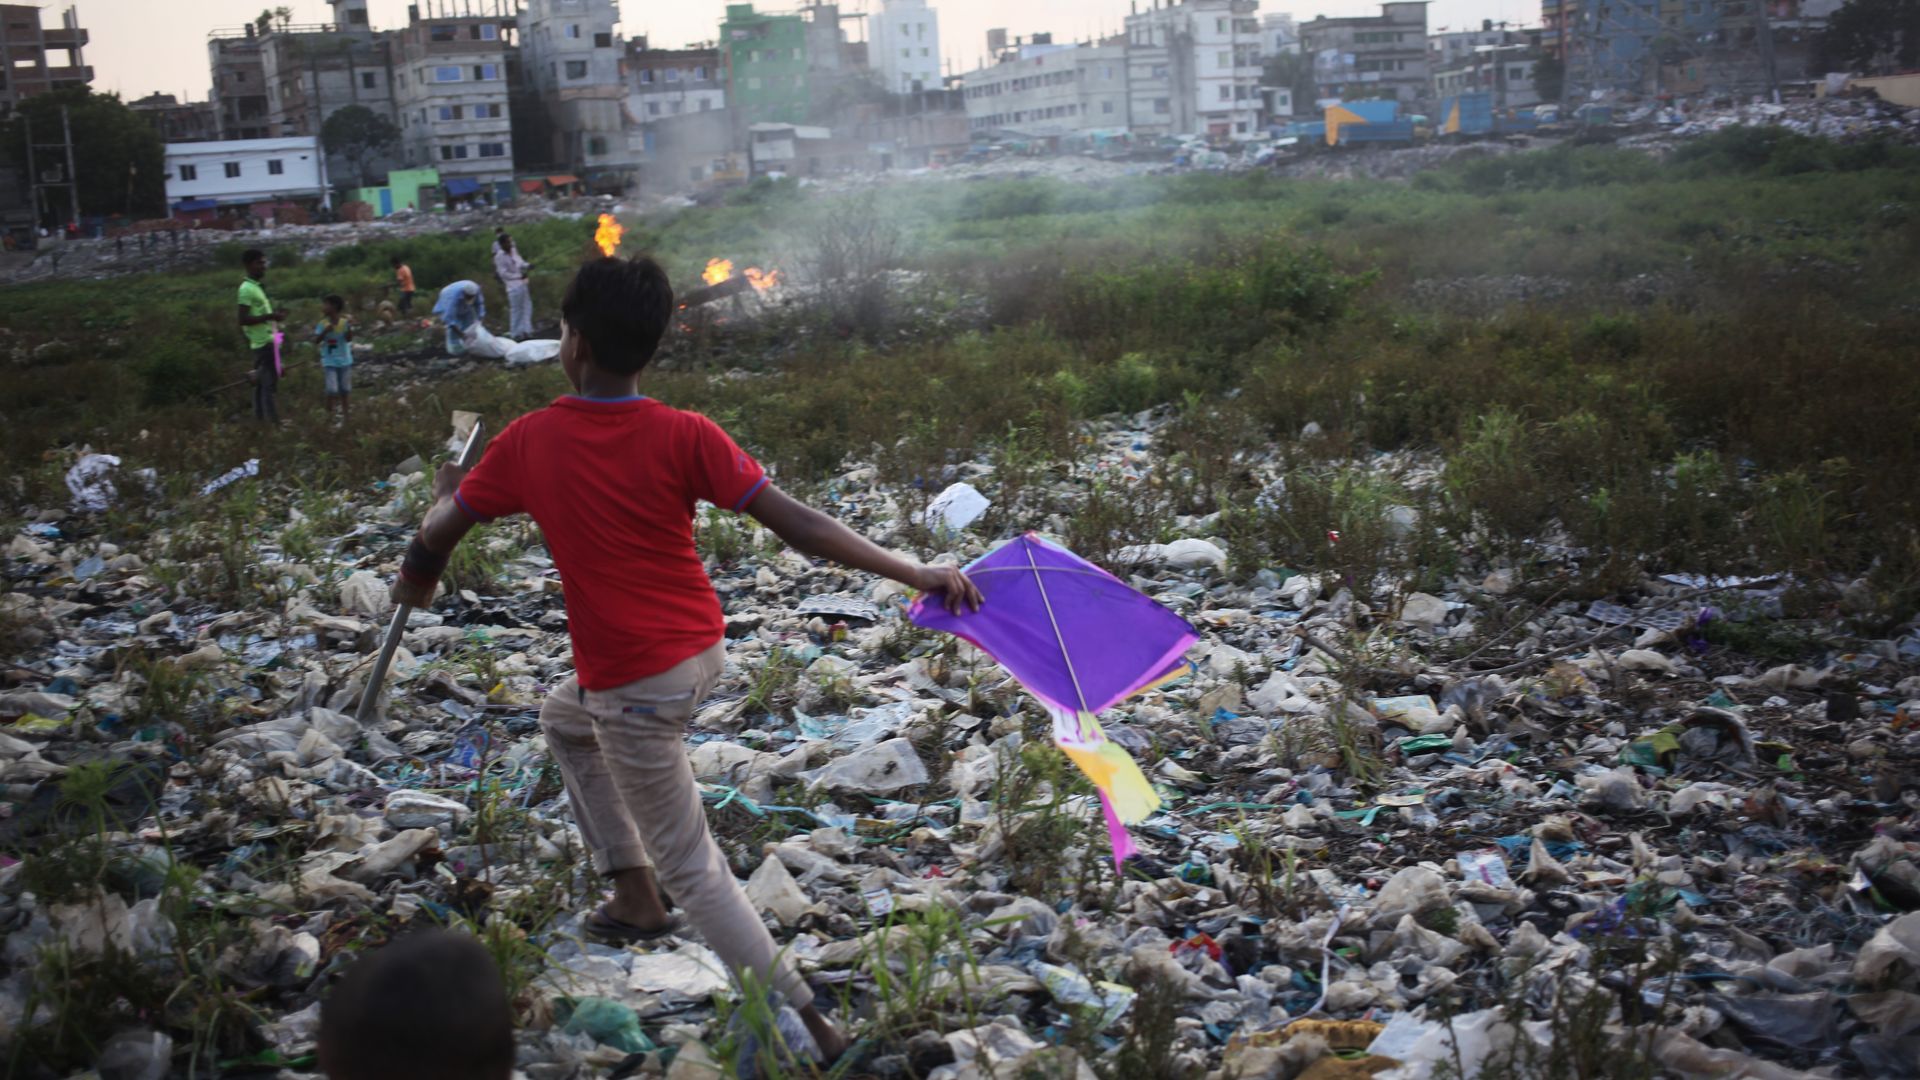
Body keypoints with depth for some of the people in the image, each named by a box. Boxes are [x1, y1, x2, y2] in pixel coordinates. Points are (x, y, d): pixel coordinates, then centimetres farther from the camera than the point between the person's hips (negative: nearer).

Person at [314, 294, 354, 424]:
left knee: (344, 390, 11)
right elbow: (316, 341, -11)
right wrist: (325, 331, -25)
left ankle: (345, 413, 24)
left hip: (344, 361, 1)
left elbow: (348, 339, -17)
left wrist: (349, 327, -31)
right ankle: (329, 411, 11)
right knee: (332, 390, -12)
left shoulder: (345, 322, -8)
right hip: (329, 362, -1)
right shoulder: (323, 324, -6)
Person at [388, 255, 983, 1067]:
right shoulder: (685, 436, -9)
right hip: (703, 649, 5)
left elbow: (439, 533, 4)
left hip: (635, 684, -5)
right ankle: (635, 895, 35)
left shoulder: (529, 442, -10)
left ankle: (808, 1026, 7)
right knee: (565, 717, 33)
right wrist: (917, 575, -12)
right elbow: (797, 525, -16)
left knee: (692, 869, 7)